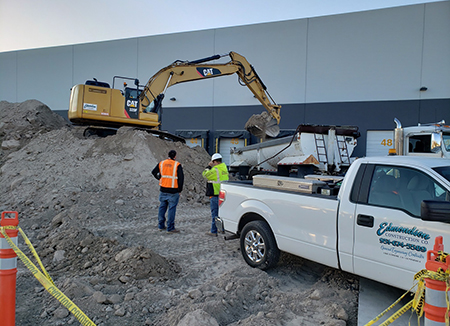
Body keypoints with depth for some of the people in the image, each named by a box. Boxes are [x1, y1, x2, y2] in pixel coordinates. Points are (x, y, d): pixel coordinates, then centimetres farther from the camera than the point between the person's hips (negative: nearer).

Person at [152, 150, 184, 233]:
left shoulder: (161, 163, 5)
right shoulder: (177, 165, -9)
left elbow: (154, 172, 15)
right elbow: (181, 178, -10)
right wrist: (180, 189, -2)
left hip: (163, 190, 5)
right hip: (173, 191, -5)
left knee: (162, 207, 15)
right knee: (172, 209, 0)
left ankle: (161, 226, 24)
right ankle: (170, 228, 3)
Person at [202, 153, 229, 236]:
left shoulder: (215, 170, -19)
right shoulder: (224, 168, 8)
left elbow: (205, 174, -8)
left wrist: (209, 166, 3)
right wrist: (211, 167, 13)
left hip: (215, 195, -8)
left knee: (215, 213, -2)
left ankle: (213, 231, 4)